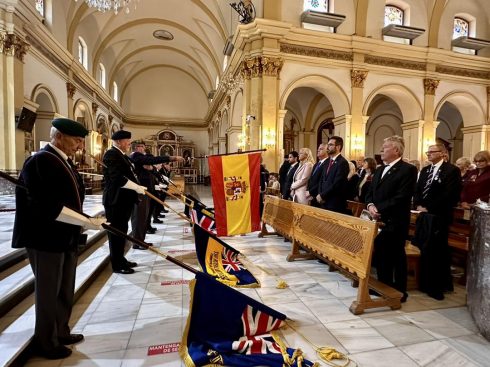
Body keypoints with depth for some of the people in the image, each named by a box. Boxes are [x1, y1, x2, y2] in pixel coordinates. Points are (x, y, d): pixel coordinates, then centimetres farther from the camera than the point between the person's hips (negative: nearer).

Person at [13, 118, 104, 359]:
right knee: (48, 293, 10)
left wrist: (83, 222, 3)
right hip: (46, 239, -9)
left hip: (66, 238, 9)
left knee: (65, 291, 20)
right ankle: (46, 343, 30)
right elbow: (49, 207, -25)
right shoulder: (40, 161, -19)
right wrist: (86, 221, -21)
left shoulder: (63, 161, 10)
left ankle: (61, 333, 39)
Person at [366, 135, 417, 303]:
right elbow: (370, 192, 15)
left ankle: (400, 292, 22)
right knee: (380, 255, 14)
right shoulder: (379, 170, 17)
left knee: (396, 257, 5)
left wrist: (379, 209, -17)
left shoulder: (408, 169, -9)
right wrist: (370, 205, -5)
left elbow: (401, 197, -19)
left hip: (395, 222, -7)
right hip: (379, 220, 7)